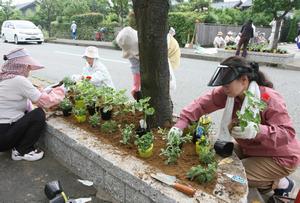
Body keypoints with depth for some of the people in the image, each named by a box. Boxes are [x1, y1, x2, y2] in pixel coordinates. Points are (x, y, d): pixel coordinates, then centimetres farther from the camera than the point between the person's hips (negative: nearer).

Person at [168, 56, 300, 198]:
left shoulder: (270, 99, -30)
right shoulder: (228, 93, -13)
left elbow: (288, 133, -33)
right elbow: (202, 103, -13)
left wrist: (257, 131, -52)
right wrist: (181, 124, -25)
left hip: (279, 157, -7)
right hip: (249, 148, 7)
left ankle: (280, 183, 8)